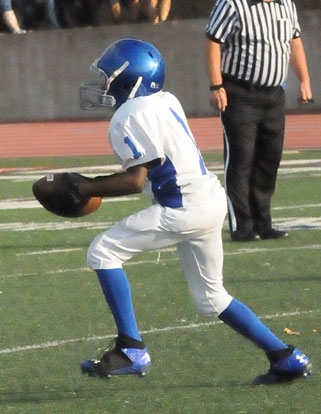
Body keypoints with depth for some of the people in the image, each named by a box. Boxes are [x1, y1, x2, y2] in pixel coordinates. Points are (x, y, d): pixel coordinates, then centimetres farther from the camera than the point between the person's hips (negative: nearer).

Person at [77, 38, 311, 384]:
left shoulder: (128, 118, -11)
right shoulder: (166, 102, 16)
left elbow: (135, 181, -15)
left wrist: (86, 190, -8)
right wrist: (99, 184, 19)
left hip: (184, 209, -9)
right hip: (211, 200, 9)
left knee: (103, 252, -5)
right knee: (211, 297, 21)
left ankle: (131, 350, -8)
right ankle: (286, 359, 21)